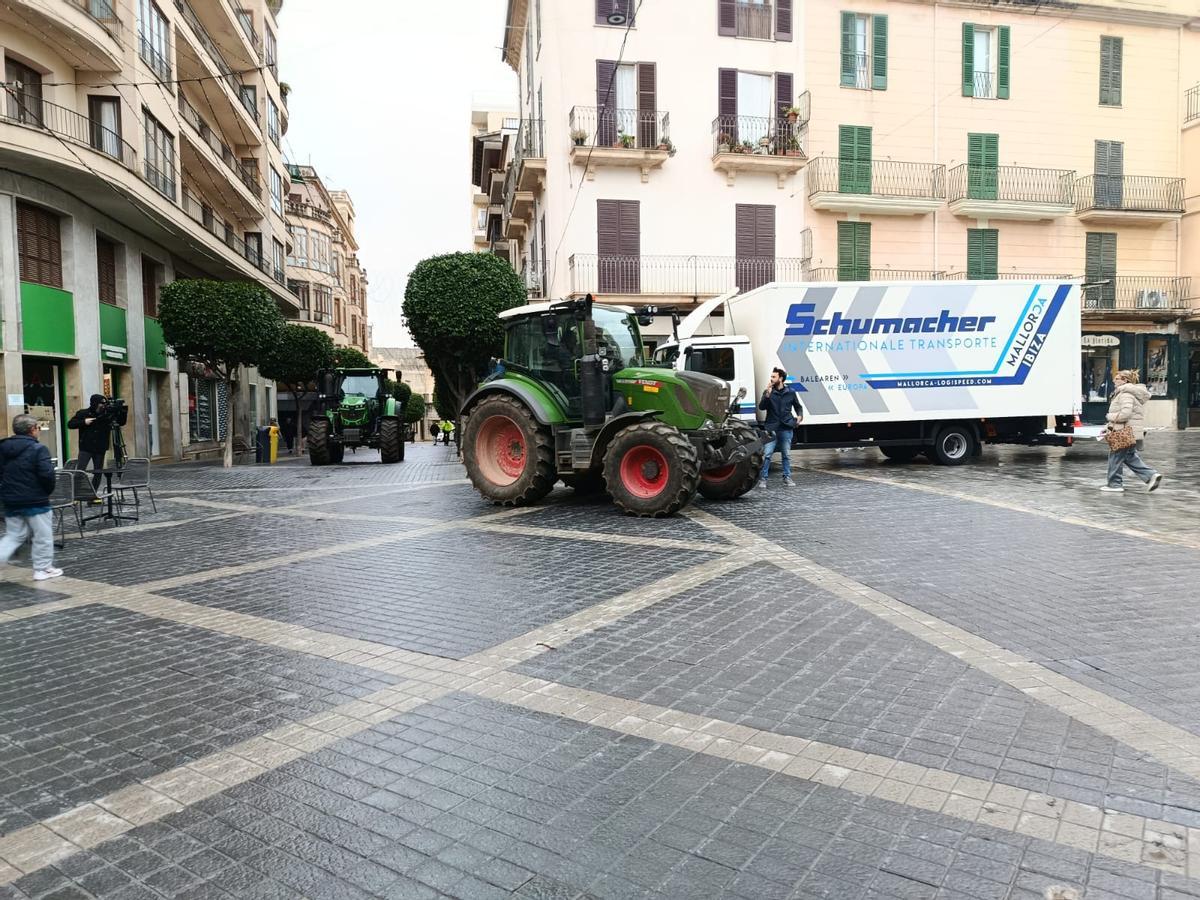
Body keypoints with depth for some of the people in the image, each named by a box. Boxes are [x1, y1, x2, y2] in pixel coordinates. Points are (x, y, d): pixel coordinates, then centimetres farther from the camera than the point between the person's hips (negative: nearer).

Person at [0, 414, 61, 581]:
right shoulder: (37, 449, -15)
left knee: (14, 535, 17)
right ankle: (43, 569, 13)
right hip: (35, 501, -6)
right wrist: (48, 491, -3)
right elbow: (47, 474, -21)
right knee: (43, 536, 7)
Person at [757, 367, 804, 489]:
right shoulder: (768, 392, 2)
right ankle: (762, 479, 0)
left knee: (786, 454, 10)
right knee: (767, 454, -6)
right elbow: (761, 407, -9)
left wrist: (799, 415, -2)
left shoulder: (791, 392, 5)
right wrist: (767, 395, -21)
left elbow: (798, 406, 16)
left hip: (786, 428, 1)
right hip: (771, 428, -1)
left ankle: (787, 477, 22)